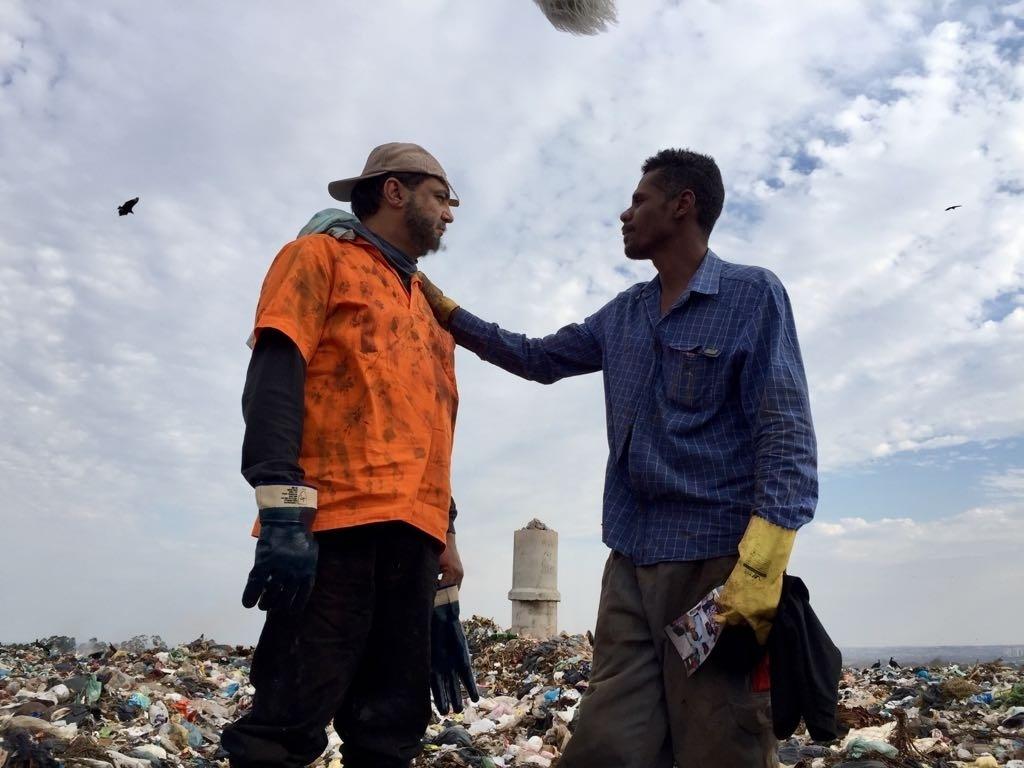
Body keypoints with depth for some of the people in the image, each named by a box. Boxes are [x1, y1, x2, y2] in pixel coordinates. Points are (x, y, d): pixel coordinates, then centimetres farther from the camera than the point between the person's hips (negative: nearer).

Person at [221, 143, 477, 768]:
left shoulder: (428, 309, 28)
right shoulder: (322, 256, 8)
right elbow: (275, 377, -7)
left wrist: (445, 540, 19)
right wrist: (283, 511, -19)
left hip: (412, 534, 7)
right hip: (334, 524, -6)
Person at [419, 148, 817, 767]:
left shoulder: (753, 295, -1)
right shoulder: (623, 315, 19)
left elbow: (787, 436, -9)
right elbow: (540, 358, 32)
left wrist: (759, 569, -20)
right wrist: (448, 312, 29)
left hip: (718, 561, -5)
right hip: (632, 562, 6)